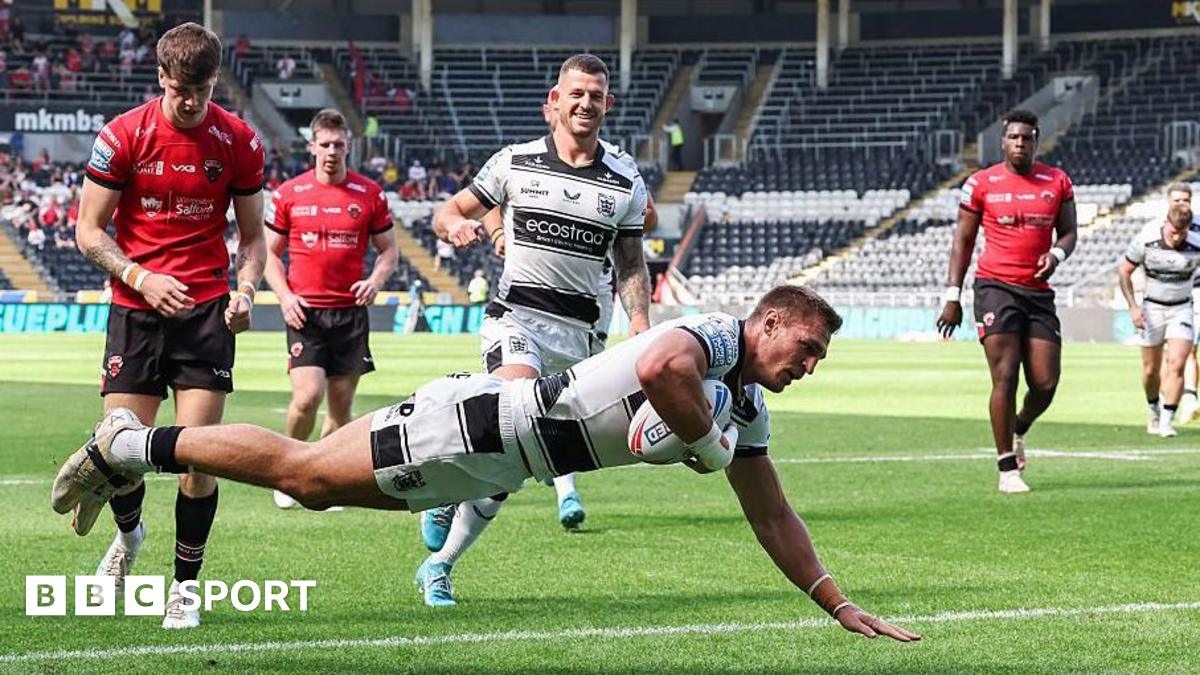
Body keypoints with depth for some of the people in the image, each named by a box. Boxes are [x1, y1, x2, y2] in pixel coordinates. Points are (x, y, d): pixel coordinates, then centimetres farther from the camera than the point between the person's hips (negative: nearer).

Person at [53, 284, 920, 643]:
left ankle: (131, 448, 19)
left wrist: (840, 604, 16)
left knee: (314, 485, 12)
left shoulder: (749, 411, 11)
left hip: (489, 464, 8)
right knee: (302, 471, -4)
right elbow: (658, 366, -41)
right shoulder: (715, 335, -17)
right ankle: (129, 445, 6)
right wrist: (705, 443, -24)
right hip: (482, 425, -8)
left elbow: (773, 519, 19)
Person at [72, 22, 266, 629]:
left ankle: (185, 586, 7)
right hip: (135, 309, 0)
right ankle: (128, 534, 31)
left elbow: (251, 237, 11)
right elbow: (89, 229, 0)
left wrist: (246, 289, -8)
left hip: (207, 311, 0)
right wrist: (139, 277, -15)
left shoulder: (239, 142, 1)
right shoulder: (122, 136, -4)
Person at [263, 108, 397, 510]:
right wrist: (284, 296, -6)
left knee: (341, 404, 3)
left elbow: (388, 250, 12)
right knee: (308, 396, -16)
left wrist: (376, 280, -8)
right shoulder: (289, 194, 2)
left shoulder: (370, 195, 4)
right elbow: (270, 252, 9)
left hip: (351, 311, 2)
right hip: (305, 311, -2)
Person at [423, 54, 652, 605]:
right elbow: (448, 213, 10)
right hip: (516, 313, -2)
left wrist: (641, 324, -1)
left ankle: (439, 565, 12)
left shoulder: (626, 182, 8)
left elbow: (631, 264, 15)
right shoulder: (515, 162, 3)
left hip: (577, 328, 2)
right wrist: (459, 225, -14)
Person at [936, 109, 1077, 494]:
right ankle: (1007, 469, -4)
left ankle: (1017, 430, 32)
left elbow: (1068, 232, 15)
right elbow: (963, 240, 6)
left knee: (1046, 383, -1)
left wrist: (1056, 254, -9)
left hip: (1038, 291, 3)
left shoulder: (1057, 182, 9)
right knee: (1005, 377, -11)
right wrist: (952, 297, 1)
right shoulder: (982, 183, 2)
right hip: (996, 287, -3)